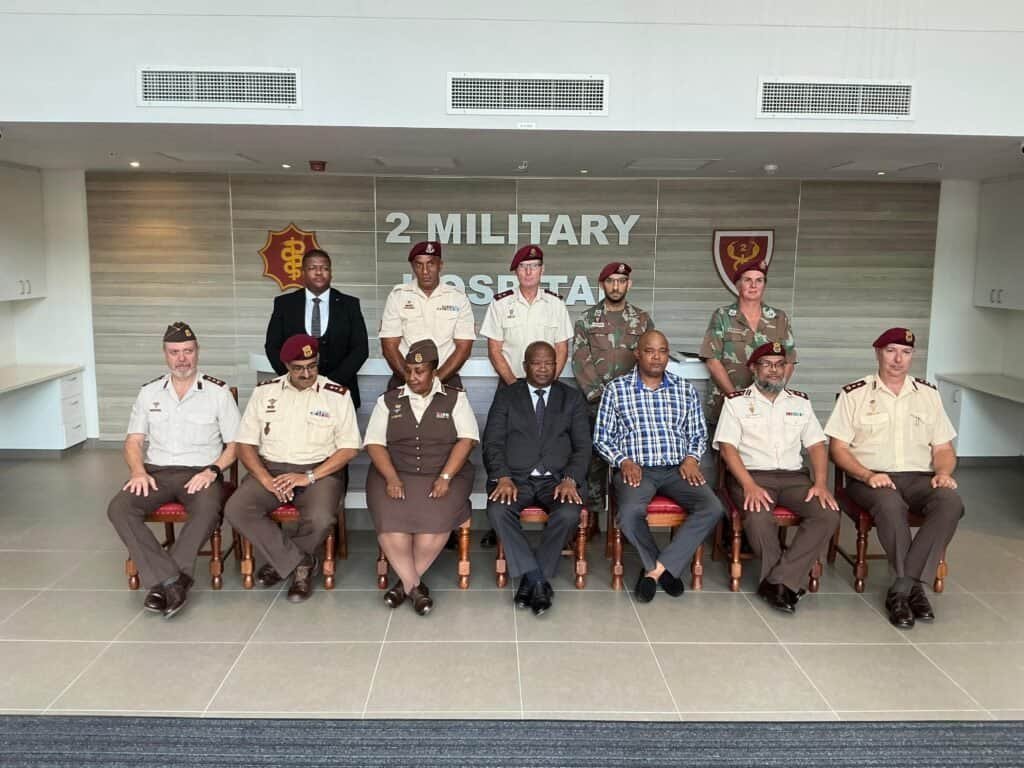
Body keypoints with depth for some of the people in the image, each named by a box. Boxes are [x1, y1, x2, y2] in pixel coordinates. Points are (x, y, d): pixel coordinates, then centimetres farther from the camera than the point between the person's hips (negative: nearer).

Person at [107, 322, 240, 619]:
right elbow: (133, 441, 12)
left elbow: (235, 443, 3)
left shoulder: (218, 392, 3)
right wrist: (139, 471, -7)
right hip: (157, 472, 3)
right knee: (119, 508, -26)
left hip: (200, 473, -3)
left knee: (208, 510, -36)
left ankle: (162, 582, -26)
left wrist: (213, 470, -14)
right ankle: (172, 581, -29)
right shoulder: (149, 392, 13)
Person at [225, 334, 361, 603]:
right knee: (236, 509, -24)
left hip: (319, 470, -2)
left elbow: (349, 448, -2)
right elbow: (245, 444, 5)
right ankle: (301, 562, -11)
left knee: (320, 518, -32)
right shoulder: (264, 392, 7)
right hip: (270, 468, 3)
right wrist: (267, 480, -12)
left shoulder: (337, 395, 0)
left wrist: (309, 477, -13)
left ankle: (281, 560, 1)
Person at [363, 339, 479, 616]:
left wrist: (445, 477, -15)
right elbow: (374, 443, 5)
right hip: (395, 475, 1)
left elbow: (466, 439, -2)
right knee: (390, 521, -27)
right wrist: (392, 478, -11)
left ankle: (406, 581, -7)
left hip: (443, 476, -1)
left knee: (435, 521, -28)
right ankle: (415, 584, -10)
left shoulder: (455, 399, 8)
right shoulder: (388, 401, 13)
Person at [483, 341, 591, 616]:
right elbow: (492, 443, 4)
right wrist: (503, 477, -14)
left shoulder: (572, 398, 13)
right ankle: (538, 581, -21)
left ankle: (530, 580, -16)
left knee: (569, 513, -31)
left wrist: (570, 480, -12)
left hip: (557, 478, 0)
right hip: (515, 477, 0)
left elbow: (582, 446, 6)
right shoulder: (506, 396, 12)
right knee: (498, 511, -31)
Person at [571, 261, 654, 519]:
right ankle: (592, 513, 9)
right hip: (595, 401, -1)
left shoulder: (643, 319, 8)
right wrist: (599, 393, -11)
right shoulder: (586, 319, 4)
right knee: (595, 456, 1)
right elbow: (580, 361, -3)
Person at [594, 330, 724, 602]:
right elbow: (602, 438, 7)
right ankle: (667, 568, -7)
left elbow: (699, 434, 18)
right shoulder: (616, 389, 6)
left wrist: (691, 458, -3)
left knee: (712, 508, -25)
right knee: (630, 512, -34)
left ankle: (655, 568, -16)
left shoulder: (686, 390, 13)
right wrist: (623, 461, -10)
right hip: (635, 469, -2)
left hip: (678, 468, 3)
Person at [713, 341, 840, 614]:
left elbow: (816, 445, 12)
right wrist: (749, 485, -19)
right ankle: (787, 582, -11)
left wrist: (821, 483, -6)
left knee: (829, 513, -24)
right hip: (751, 475, -4)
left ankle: (776, 581, -21)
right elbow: (727, 447, -4)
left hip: (793, 476, 4)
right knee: (759, 519, -34)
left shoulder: (800, 402, 18)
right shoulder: (736, 401, 6)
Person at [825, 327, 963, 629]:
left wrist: (943, 472, -6)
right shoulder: (854, 394, 5)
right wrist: (867, 475, -16)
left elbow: (943, 448, 17)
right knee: (890, 504, -37)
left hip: (919, 478, 3)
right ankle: (913, 586, -21)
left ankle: (901, 590, -27)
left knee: (950, 501, -30)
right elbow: (838, 448, 0)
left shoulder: (928, 394, 17)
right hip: (870, 478, -3)